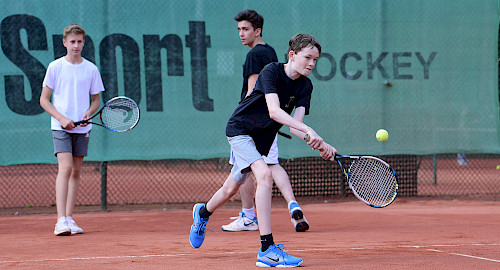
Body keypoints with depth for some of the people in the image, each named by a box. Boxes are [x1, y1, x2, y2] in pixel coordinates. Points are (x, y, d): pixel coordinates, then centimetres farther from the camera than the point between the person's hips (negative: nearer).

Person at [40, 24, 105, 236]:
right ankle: (61, 221, -22)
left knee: (75, 171, 6)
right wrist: (62, 118, -13)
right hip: (61, 126, -3)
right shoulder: (55, 67, -1)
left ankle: (69, 219, 12)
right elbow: (44, 100, 0)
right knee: (65, 167, -17)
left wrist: (89, 113, -8)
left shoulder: (91, 69, 6)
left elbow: (96, 100, 14)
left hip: (82, 128, 3)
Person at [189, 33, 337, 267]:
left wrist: (319, 144, -33)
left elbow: (295, 125, -14)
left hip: (262, 138, 7)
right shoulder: (271, 71, -23)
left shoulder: (305, 86, -6)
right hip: (240, 129, -7)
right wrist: (308, 130, -47)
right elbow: (274, 111, -37)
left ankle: (203, 212, 55)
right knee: (264, 175, -29)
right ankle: (267, 250, -31)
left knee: (231, 189, 21)